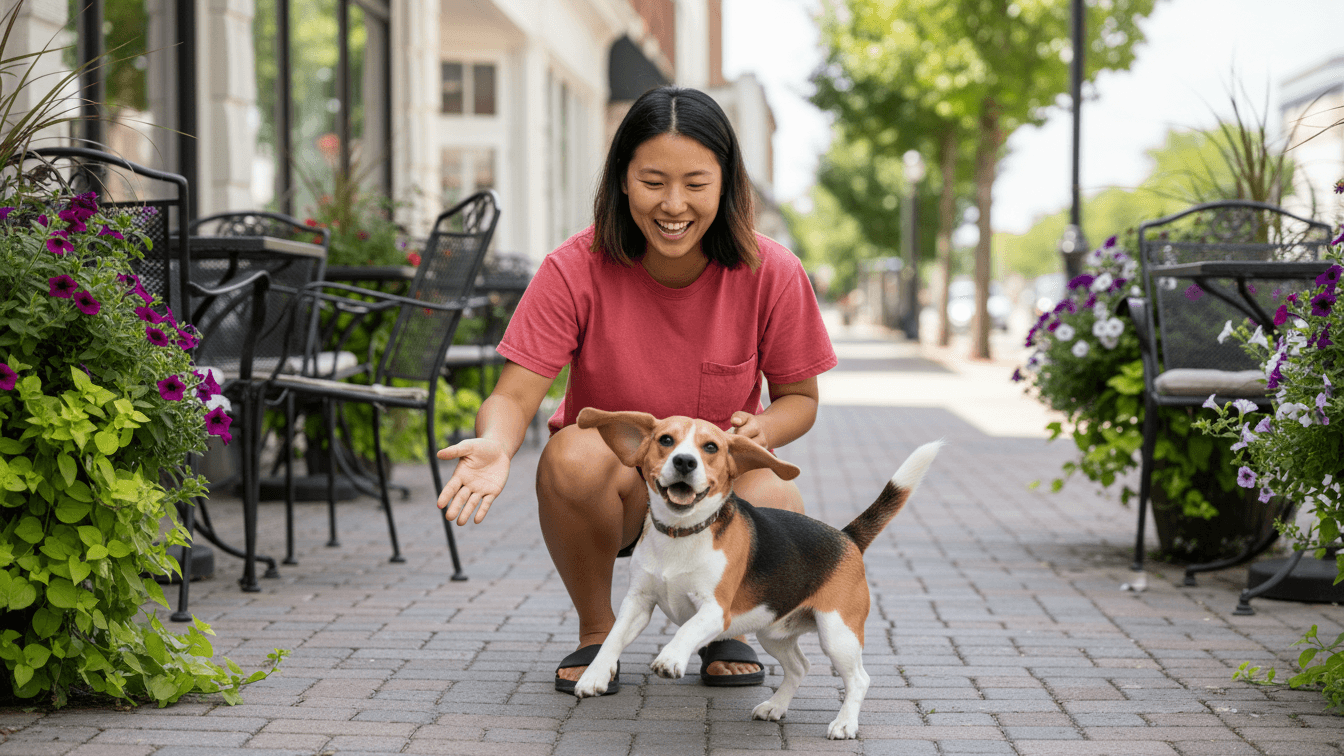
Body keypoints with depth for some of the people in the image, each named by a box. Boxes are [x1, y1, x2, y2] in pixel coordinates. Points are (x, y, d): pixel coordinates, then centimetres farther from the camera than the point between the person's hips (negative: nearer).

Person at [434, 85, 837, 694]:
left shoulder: (770, 273, -14)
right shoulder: (577, 268, -18)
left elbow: (798, 397, -1)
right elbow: (514, 396, -22)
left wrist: (762, 429, -26)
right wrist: (496, 443, -46)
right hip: (614, 486, -1)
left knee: (774, 507, -33)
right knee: (576, 452, -36)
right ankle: (596, 630, -5)